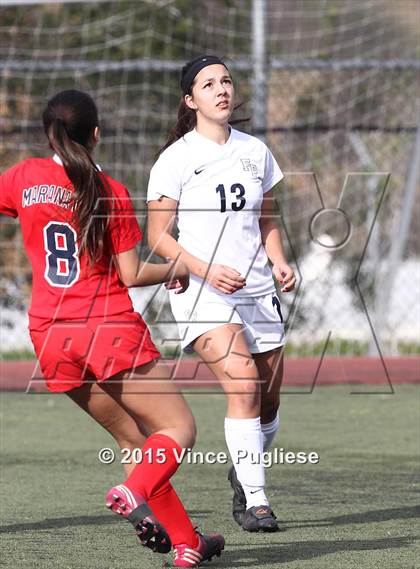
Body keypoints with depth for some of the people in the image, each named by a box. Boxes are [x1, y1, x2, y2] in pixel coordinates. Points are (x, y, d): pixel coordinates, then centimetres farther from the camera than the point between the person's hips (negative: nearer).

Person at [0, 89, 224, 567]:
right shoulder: (111, 193, -6)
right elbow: (132, 275, -3)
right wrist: (176, 270, 14)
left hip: (51, 338, 5)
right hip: (110, 330, -5)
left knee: (134, 439, 15)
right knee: (178, 427, 2)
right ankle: (134, 492, -27)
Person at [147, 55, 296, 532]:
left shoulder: (255, 151, 10)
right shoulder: (176, 159, -5)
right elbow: (158, 235, -4)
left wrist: (278, 261, 1)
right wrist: (206, 270, -17)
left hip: (257, 290, 5)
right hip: (201, 294, -5)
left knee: (268, 399, 5)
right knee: (242, 379, -23)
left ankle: (243, 473, 35)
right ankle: (254, 500, -17)